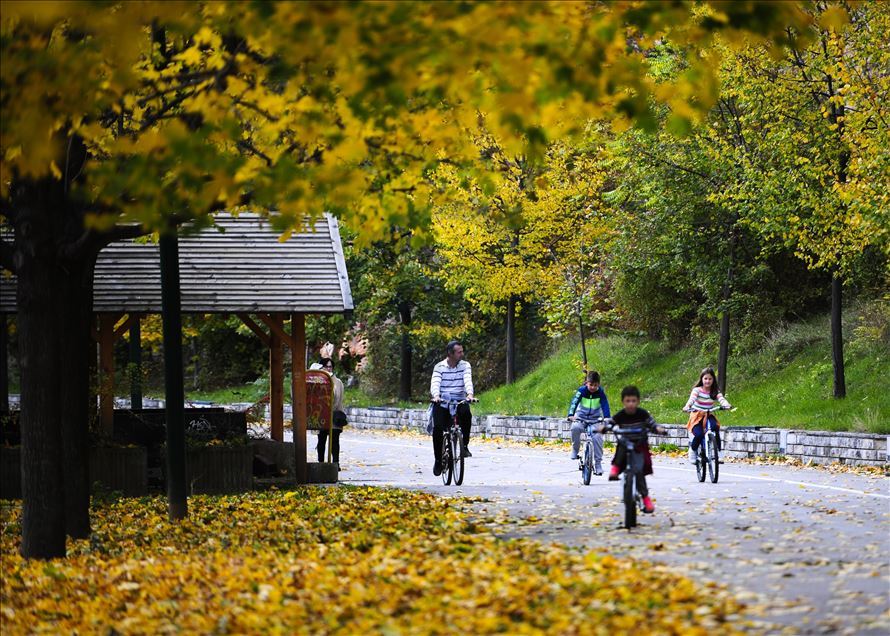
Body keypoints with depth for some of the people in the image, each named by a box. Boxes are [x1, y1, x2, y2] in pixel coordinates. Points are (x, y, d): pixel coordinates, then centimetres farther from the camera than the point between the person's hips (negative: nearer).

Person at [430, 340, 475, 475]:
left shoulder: (465, 365, 3)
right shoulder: (439, 367, 1)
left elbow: (468, 380, -12)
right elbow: (435, 383, -14)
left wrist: (470, 394, -33)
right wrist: (436, 396, -35)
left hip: (459, 401, 0)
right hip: (442, 402, 0)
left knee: (466, 414, -33)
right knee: (437, 429, -16)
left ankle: (464, 446, -17)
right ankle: (438, 460, 4)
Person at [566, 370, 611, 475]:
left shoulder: (600, 392, -9)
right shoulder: (581, 390, -12)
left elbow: (605, 406, -16)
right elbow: (574, 402, -22)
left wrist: (607, 418, -32)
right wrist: (571, 415, -39)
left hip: (595, 419, 1)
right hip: (581, 418, -1)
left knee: (597, 437, -20)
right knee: (575, 428, -32)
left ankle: (598, 463, -8)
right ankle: (575, 450, -9)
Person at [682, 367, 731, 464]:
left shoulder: (715, 392, 0)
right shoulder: (697, 390, -8)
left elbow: (721, 399, -18)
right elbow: (692, 399, -26)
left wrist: (727, 405, -41)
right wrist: (687, 407, -47)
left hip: (709, 416, 2)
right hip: (697, 416, -2)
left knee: (715, 427, -30)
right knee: (699, 434, -26)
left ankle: (718, 451, -17)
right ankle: (692, 450, 5)